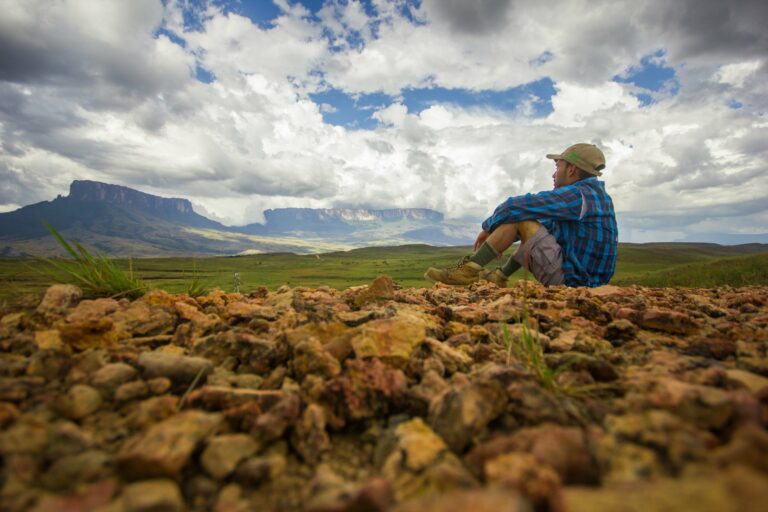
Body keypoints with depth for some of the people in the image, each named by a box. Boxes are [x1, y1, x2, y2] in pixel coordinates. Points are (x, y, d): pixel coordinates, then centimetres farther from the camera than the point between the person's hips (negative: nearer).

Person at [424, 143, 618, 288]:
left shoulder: (577, 195, -14)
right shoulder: (596, 196, 16)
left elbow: (515, 205, -18)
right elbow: (547, 225, 20)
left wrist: (489, 227, 0)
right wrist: (498, 237, 17)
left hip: (567, 280, -10)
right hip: (585, 281, 10)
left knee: (519, 213, -13)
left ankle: (469, 270, -13)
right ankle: (500, 275, 24)